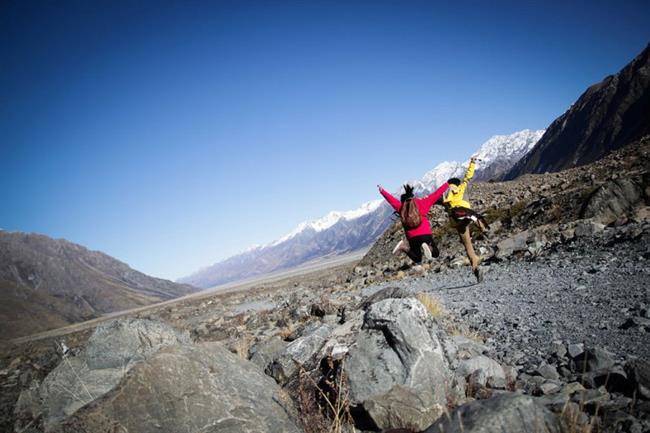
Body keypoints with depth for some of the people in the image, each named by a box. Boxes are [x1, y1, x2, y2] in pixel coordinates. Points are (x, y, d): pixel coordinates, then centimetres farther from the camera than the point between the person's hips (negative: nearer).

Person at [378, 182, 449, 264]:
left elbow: (390, 198, 18)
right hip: (426, 235, -2)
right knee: (435, 253, 19)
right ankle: (427, 247, -16)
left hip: (412, 238, 2)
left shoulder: (400, 207, 5)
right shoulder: (422, 203, 3)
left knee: (418, 260, 21)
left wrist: (382, 191, 34)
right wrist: (447, 184, 20)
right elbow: (436, 194, 8)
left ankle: (404, 247, -7)